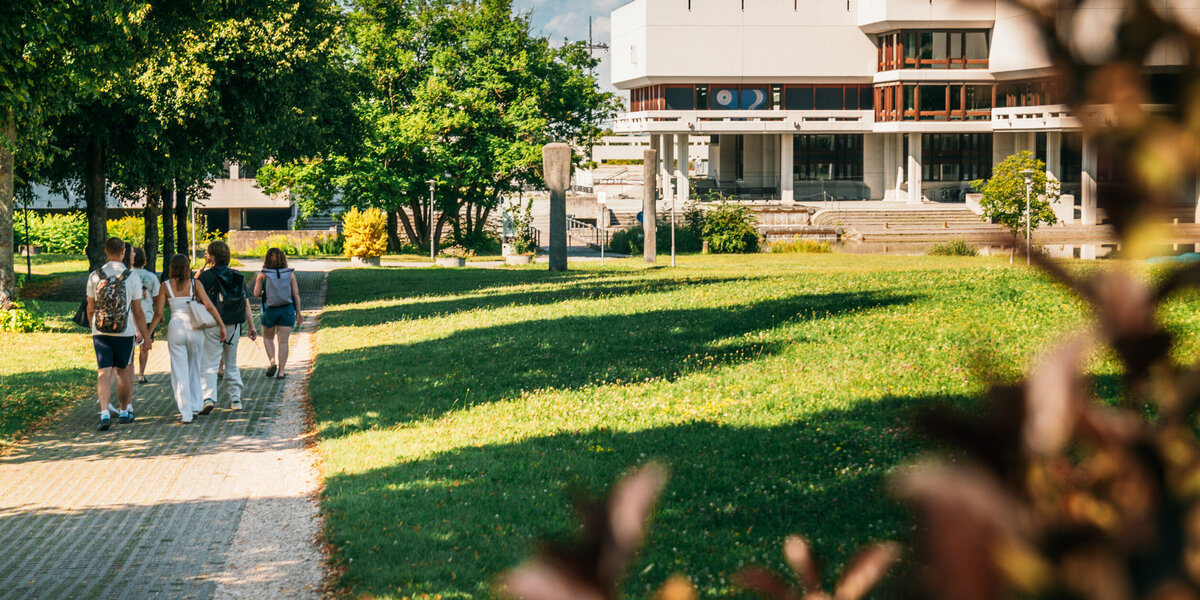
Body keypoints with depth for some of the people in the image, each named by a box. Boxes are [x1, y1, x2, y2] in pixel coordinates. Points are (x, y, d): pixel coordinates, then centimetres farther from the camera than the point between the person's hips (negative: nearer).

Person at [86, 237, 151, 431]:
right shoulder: (132, 278, -6)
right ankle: (124, 411, 27)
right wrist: (146, 337, 7)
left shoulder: (94, 276, -1)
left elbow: (90, 309, 6)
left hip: (100, 333, 1)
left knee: (104, 373, -2)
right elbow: (138, 311, -2)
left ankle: (104, 413, -18)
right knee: (123, 371, 14)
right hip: (125, 332, -1)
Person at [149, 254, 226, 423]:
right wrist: (222, 325, -3)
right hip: (195, 330, 1)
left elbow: (158, 312, -2)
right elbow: (209, 306, -8)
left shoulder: (166, 286, 0)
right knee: (194, 370, 20)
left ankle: (186, 414, -1)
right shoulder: (195, 284, -1)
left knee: (180, 373, 3)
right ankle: (195, 406, 23)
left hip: (176, 329, -1)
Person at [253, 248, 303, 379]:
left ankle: (272, 362, -4)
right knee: (283, 341, 4)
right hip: (287, 310, 1)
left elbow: (257, 293, -8)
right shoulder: (290, 274, -2)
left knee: (268, 338, 18)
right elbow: (296, 294, -1)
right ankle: (281, 372, 1)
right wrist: (298, 313, 6)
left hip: (270, 309, -1)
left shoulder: (262, 275, -6)